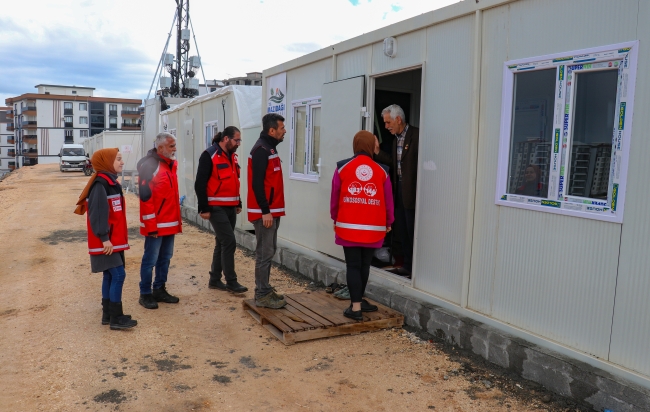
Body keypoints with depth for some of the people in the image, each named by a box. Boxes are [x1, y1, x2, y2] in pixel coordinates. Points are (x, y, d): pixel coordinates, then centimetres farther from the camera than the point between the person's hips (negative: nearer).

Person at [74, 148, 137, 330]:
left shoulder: (110, 181, 14)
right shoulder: (100, 184, -16)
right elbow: (97, 213, -21)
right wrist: (104, 238, -23)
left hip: (113, 240, 10)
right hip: (106, 242, -10)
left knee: (110, 276, 13)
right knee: (118, 275, -8)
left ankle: (108, 314, 21)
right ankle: (116, 318, -1)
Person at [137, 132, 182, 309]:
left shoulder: (171, 164, 12)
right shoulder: (149, 165, -15)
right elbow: (146, 197, -18)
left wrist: (178, 219, 16)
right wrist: (151, 225, -19)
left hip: (170, 223, 8)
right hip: (155, 225, -8)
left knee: (165, 258, 15)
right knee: (150, 260, 2)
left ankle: (159, 289, 28)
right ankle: (145, 294, 15)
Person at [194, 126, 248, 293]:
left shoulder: (232, 156, 13)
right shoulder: (209, 155, -12)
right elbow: (200, 183, -14)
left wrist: (238, 203, 19)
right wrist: (203, 208, -16)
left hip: (230, 208, 8)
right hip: (216, 208, -8)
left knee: (222, 243, 12)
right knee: (229, 242, -9)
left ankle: (215, 279, 22)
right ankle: (231, 281, 1)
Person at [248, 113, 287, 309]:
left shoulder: (269, 148, 16)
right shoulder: (261, 150, -14)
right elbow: (257, 183, -21)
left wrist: (271, 210, 18)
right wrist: (265, 211, -21)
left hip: (272, 210, 10)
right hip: (265, 212, -10)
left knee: (269, 250, 15)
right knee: (265, 253, -4)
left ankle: (265, 289, 25)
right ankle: (262, 295, 4)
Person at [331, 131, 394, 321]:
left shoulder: (342, 167, -1)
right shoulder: (382, 171, 1)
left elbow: (335, 197, 3)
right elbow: (388, 200, 5)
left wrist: (335, 219, 17)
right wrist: (388, 223, 19)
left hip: (348, 226, -1)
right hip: (373, 228, 1)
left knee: (353, 265, 4)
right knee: (364, 265, 15)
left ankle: (356, 307, 2)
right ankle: (359, 301, 27)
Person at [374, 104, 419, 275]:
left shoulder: (416, 135, -13)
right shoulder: (396, 138, 14)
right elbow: (394, 163, 13)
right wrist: (377, 152, 4)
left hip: (411, 190, -8)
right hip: (398, 188, 9)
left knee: (412, 231, 0)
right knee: (403, 230, 14)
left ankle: (413, 268, 11)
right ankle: (407, 266, 25)